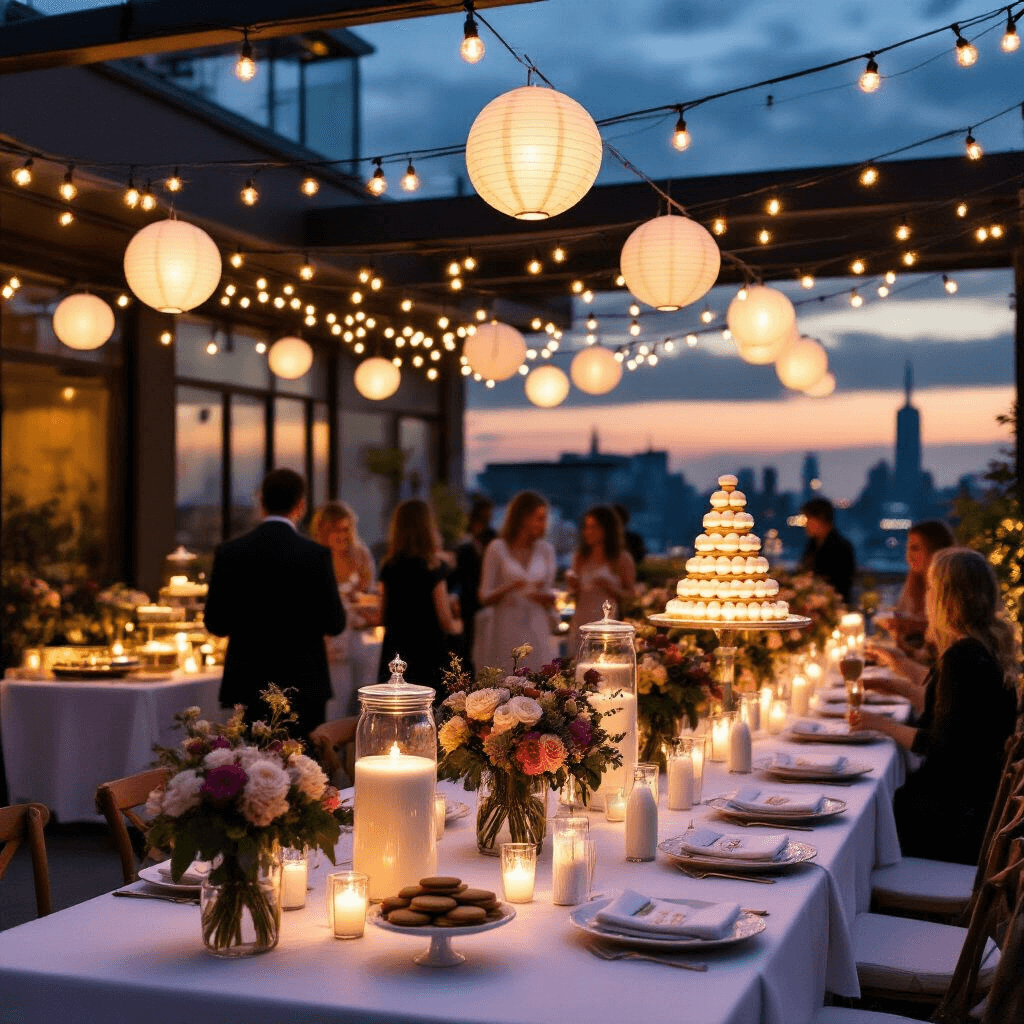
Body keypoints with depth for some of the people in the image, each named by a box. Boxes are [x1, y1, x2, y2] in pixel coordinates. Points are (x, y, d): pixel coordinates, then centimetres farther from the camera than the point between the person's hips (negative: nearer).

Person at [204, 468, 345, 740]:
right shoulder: (315, 554, -10)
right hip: (303, 685, -2)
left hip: (248, 685, 3)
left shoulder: (229, 552, -2)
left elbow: (215, 623, 1)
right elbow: (334, 624, -7)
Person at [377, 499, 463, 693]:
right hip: (428, 655, -5)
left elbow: (383, 617, 12)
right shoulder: (433, 567, -10)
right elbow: (446, 623, -9)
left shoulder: (388, 568, 4)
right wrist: (458, 625, 11)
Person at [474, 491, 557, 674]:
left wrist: (544, 597, -7)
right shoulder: (497, 548, 0)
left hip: (536, 629, 3)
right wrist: (507, 588, -20)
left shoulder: (546, 550, 11)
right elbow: (485, 598, -2)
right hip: (505, 629, -3)